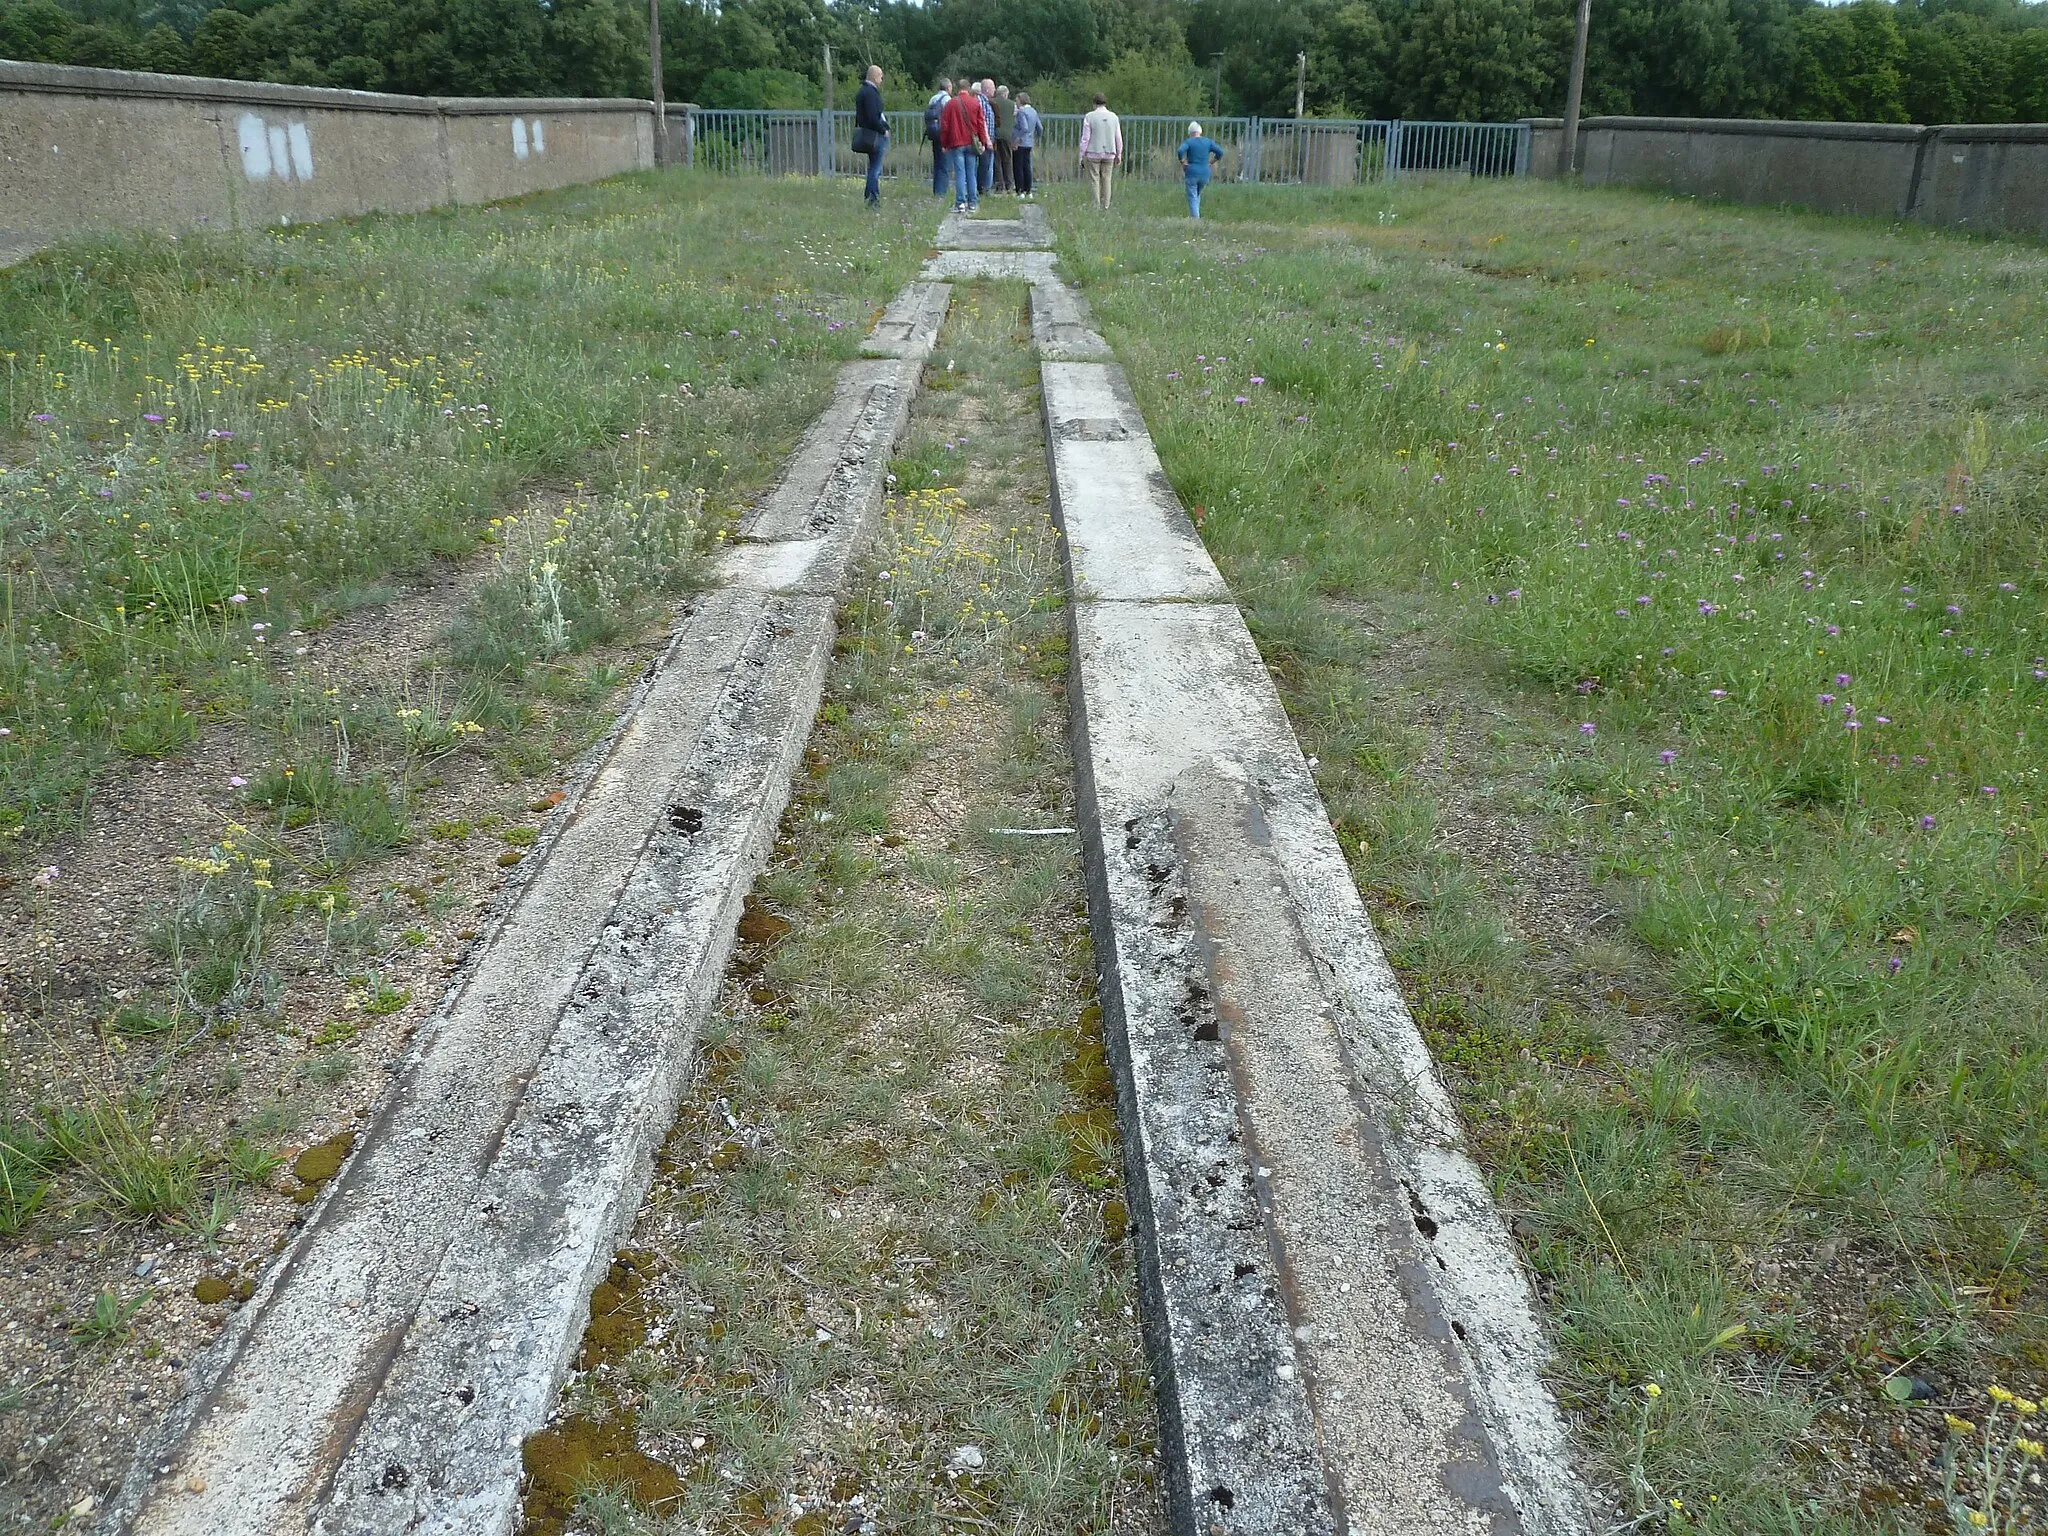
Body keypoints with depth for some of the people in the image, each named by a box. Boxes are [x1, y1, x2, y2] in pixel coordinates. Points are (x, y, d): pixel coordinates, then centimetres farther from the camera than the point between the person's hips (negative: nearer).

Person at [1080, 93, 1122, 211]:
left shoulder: (1089, 117, -6)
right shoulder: (1113, 117, 4)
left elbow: (1085, 138, -7)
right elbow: (1118, 138, 6)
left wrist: (1082, 157, -1)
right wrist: (1119, 155, 15)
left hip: (1093, 154, -3)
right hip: (1109, 155, 3)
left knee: (1094, 181, 0)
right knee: (1106, 181, 7)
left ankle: (1096, 209, -3)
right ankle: (1105, 208, 5)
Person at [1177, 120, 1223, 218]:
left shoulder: (1188, 142, -4)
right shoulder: (1208, 142, 7)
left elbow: (1180, 151, -22)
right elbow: (1220, 152, 0)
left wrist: (1183, 162, -9)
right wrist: (1211, 162, 7)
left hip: (1192, 173, -4)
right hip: (1205, 173, 4)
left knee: (1192, 198, 0)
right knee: (1197, 194, 25)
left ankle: (1195, 217, -8)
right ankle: (1196, 214, 21)